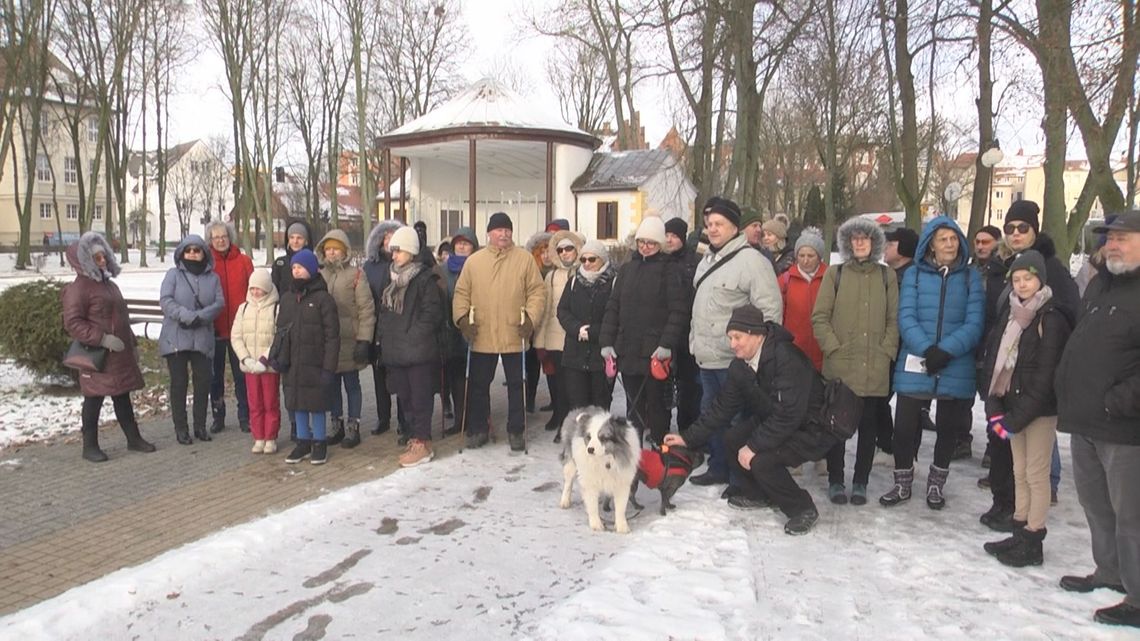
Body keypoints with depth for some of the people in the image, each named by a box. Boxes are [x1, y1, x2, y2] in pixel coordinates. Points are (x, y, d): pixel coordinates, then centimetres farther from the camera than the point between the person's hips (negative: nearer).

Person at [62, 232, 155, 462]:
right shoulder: (78, 288, -11)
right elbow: (72, 323, -17)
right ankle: (90, 446, 11)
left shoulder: (109, 284, 17)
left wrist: (132, 344, 22)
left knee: (123, 397, 14)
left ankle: (133, 438, 22)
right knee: (94, 398, 0)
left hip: (120, 354, 8)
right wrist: (102, 339, -23)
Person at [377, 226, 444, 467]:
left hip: (419, 351, -8)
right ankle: (418, 436, 24)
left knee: (420, 398, -2)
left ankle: (422, 444, 4)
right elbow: (384, 312, 21)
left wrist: (414, 336, -15)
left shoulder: (425, 279, -9)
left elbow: (432, 313, -14)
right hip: (396, 351, 8)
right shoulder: (394, 280, 15)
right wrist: (385, 335, 10)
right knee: (405, 397, 13)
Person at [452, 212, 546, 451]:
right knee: (478, 385, 10)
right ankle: (477, 429, 25)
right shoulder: (474, 261, 5)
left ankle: (516, 431, 22)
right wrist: (462, 317, -8)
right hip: (481, 336, 1)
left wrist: (530, 317, -12)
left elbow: (537, 291, -1)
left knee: (516, 385, 9)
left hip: (514, 336, -1)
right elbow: (462, 293, 6)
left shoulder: (525, 258, 1)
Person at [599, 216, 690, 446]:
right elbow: (613, 307, 13)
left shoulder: (669, 270, -1)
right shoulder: (626, 269, 14)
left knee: (656, 405, 2)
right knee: (633, 405, 12)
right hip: (627, 350, 5)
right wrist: (606, 341, 5)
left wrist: (667, 344, -17)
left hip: (655, 351, -5)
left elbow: (678, 310, -9)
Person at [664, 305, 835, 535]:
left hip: (812, 429, -8)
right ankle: (758, 494, 18)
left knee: (762, 460, -25)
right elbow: (722, 407, 3)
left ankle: (803, 510, -2)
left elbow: (788, 415, -32)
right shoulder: (740, 365, -4)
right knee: (732, 437, -3)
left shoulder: (787, 358, -30)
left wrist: (754, 446, -27)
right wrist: (689, 438, -1)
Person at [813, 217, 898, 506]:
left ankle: (860, 482, 20)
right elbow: (820, 317, 0)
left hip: (875, 369, 2)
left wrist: (886, 351, -4)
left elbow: (894, 319, 7)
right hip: (839, 366, -1)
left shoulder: (886, 277, 9)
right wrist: (834, 348, -9)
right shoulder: (835, 274, 4)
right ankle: (835, 481, 16)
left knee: (868, 426, 9)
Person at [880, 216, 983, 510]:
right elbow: (906, 318, -7)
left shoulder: (971, 277, 3)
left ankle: (936, 485, 35)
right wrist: (926, 350, -21)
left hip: (956, 369, 1)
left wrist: (946, 351, -20)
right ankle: (903, 484, 24)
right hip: (914, 365, -1)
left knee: (948, 429, 14)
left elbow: (974, 323, -6)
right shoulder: (914, 274, 2)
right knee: (904, 427, 2)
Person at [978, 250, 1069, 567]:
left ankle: (1032, 542, 11)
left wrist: (1017, 418, -16)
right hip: (1013, 404, 7)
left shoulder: (1051, 320, -11)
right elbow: (993, 360, 6)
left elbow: (1045, 377, -15)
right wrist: (994, 406, -3)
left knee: (1036, 474, 1)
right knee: (1020, 472, 14)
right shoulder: (1009, 314, 10)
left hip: (1039, 409, -7)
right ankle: (1019, 534, 24)